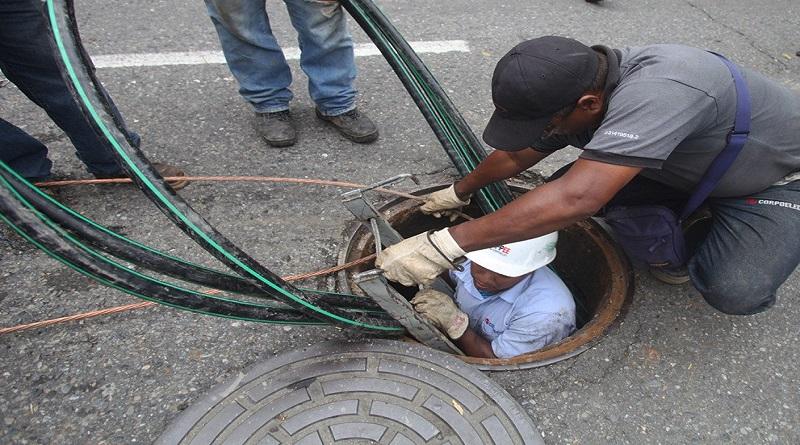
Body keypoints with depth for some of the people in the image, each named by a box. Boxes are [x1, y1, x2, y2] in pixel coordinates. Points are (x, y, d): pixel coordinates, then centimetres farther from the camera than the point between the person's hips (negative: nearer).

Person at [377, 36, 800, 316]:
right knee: (560, 189, -12)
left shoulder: (655, 92, -43)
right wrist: (459, 192, 13)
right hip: (692, 166, 6)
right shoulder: (574, 90, -16)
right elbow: (515, 156, 0)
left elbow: (575, 200, -53)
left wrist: (444, 245, -52)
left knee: (736, 290, -31)